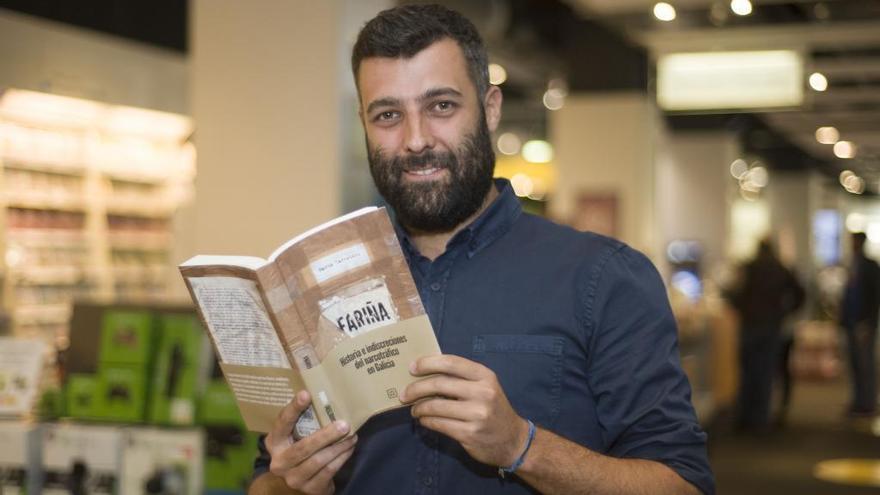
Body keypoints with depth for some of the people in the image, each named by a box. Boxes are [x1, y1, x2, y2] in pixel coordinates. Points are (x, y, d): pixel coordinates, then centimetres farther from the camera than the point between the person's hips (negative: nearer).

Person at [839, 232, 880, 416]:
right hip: (852, 323, 7)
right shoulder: (852, 266, 14)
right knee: (855, 364, 8)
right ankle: (859, 402, 13)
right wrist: (843, 318, 9)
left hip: (864, 323, -7)